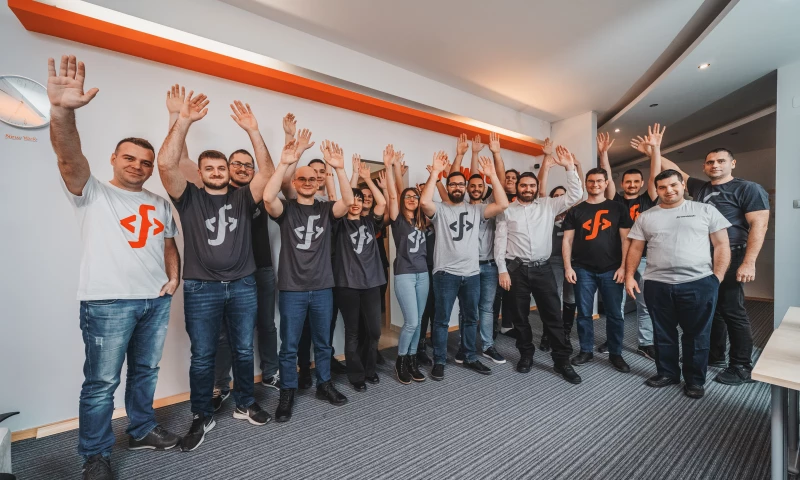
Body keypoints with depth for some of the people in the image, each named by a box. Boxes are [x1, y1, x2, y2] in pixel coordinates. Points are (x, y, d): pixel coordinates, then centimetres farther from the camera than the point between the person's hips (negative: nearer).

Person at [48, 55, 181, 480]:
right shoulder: (92, 193, 0)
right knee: (101, 382, 5)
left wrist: (174, 277, 2)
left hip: (156, 301, 5)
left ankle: (141, 431, 33)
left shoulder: (159, 203, 14)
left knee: (146, 372, 16)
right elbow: (69, 158, -18)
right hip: (108, 302, -4)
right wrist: (61, 110, -34)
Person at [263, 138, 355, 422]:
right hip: (291, 289, -2)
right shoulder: (286, 209, 0)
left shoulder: (326, 210, 4)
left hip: (322, 288, 2)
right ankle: (287, 395, 26)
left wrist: (339, 169, -25)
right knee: (289, 346, 8)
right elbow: (268, 197, -21)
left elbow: (348, 201, -14)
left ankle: (324, 385, 34)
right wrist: (284, 164, -28)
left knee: (323, 342, 16)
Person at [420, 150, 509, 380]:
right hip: (446, 274, -4)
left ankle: (470, 358, 34)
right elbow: (424, 202, -22)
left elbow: (503, 205, -5)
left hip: (472, 273, 4)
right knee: (442, 320, 6)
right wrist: (435, 172, -20)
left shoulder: (476, 209, 8)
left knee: (471, 318, 16)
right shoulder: (440, 209, -1)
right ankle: (439, 362, 20)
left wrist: (492, 175, -7)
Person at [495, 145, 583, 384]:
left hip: (543, 268, 1)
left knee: (553, 315, 5)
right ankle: (526, 355, 28)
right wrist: (502, 270, -8)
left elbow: (574, 195, -1)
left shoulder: (548, 205, 8)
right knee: (519, 316, 10)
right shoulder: (507, 210, 2)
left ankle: (562, 361, 19)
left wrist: (569, 168, -9)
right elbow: (500, 242, -1)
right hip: (516, 269, -1)